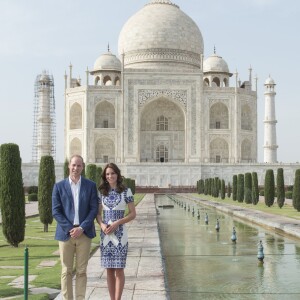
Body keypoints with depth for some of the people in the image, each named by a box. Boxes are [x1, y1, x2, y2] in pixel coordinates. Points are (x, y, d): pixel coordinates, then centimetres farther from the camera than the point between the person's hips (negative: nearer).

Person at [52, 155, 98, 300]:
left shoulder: (91, 185, 5)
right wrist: (70, 229, -11)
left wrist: (81, 228, -11)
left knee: (81, 271, 5)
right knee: (66, 271, 5)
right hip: (65, 233, 0)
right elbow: (56, 211, -1)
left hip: (84, 233, 0)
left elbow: (94, 209, 0)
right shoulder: (59, 186, 3)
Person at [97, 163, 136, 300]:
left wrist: (117, 223, -14)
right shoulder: (101, 192, 6)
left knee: (119, 269, -1)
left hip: (120, 234, -3)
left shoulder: (126, 191, -2)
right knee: (109, 270, 7)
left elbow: (133, 214, -2)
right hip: (105, 235, 3)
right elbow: (98, 213, 10)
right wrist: (102, 225, -11)